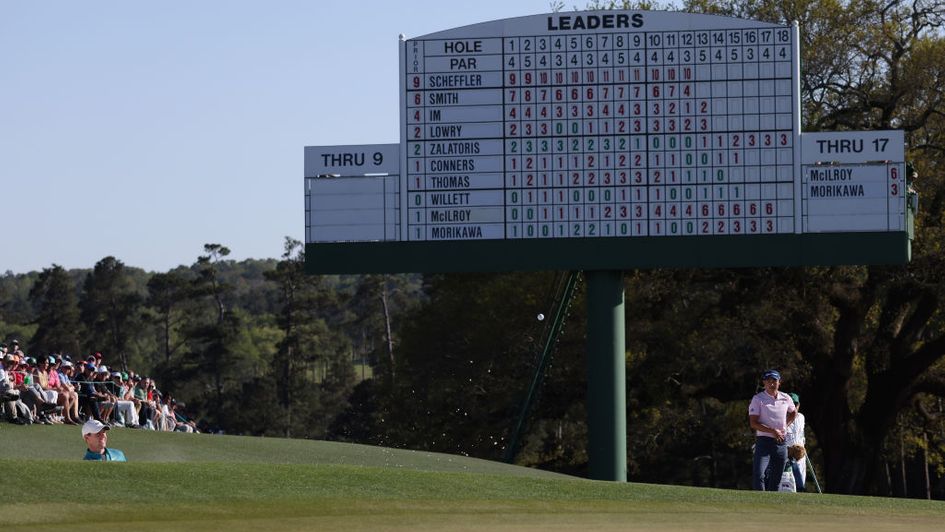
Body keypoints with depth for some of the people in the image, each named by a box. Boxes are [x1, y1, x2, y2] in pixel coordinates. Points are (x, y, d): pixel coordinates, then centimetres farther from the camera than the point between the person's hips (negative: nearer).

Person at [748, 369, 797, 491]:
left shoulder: (786, 398, 9)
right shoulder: (758, 399, -4)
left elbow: (793, 412, 30)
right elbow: (753, 423, -11)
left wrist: (785, 426, 13)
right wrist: (772, 431, -19)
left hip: (781, 443, 5)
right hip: (764, 441, -5)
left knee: (776, 479, 8)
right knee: (759, 475, -20)